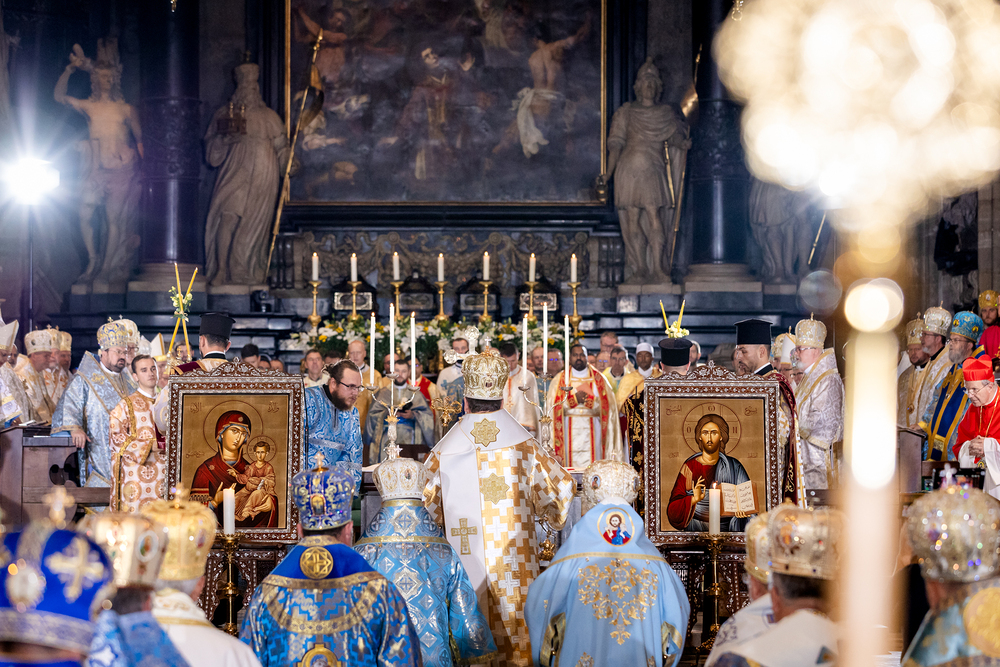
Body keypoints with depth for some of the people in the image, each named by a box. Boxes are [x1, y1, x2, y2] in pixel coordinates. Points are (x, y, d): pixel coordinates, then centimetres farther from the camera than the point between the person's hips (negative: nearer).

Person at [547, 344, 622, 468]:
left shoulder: (598, 379, 11)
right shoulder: (560, 379, 11)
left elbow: (607, 406, 2)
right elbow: (552, 405, 1)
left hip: (591, 434, 0)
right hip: (569, 433, 0)